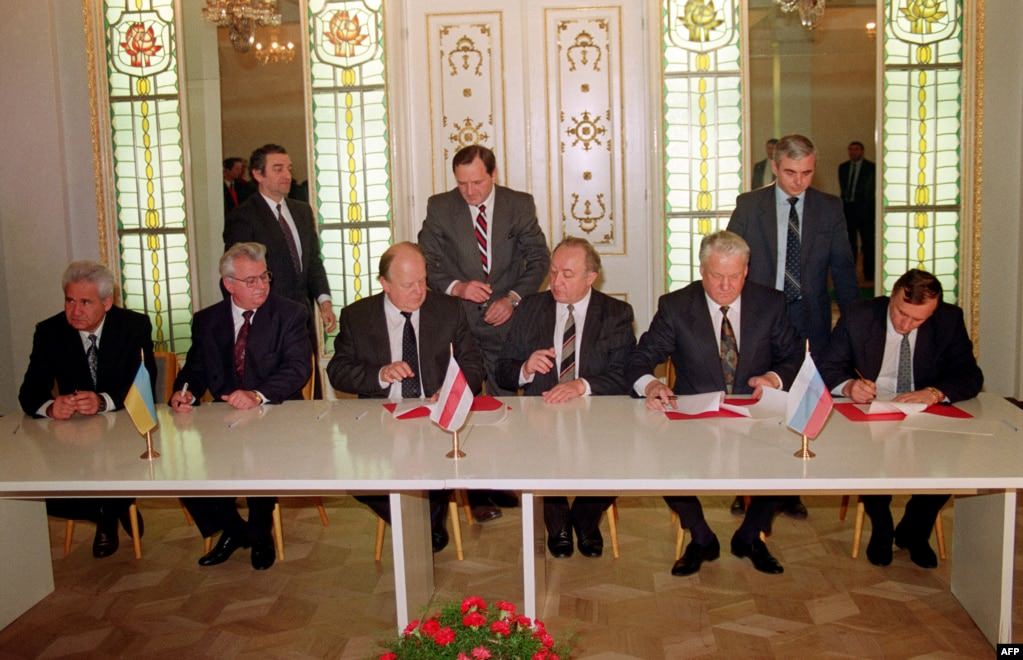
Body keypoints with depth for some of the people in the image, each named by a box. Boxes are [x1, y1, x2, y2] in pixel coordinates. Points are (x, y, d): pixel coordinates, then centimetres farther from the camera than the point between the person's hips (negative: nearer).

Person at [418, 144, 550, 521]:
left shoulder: (520, 205, 2)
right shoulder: (440, 208, 1)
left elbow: (538, 258, 2)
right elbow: (426, 262, 1)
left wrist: (513, 298, -11)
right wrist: (457, 287, -17)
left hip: (506, 319, 1)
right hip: (458, 319, -1)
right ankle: (476, 492, 11)